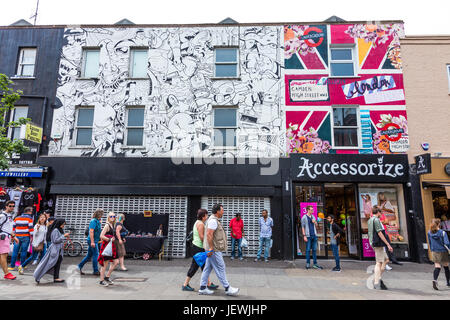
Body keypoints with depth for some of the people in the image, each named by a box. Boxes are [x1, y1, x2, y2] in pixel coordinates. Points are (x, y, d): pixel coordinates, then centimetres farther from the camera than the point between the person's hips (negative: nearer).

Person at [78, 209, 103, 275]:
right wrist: (92, 242, -24)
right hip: (92, 241, -9)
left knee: (89, 255, 15)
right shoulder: (93, 221, -15)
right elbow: (91, 231, -21)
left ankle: (79, 267, 24)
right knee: (96, 255, -4)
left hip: (95, 241, 9)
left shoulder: (98, 221, 14)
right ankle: (95, 271, 3)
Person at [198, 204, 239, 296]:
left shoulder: (214, 220, 17)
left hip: (212, 249, 10)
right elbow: (209, 234, -24)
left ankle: (202, 288, 17)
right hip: (214, 250, -10)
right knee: (220, 268, -2)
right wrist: (211, 248, -24)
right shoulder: (213, 220, -17)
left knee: (208, 268, 12)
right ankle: (227, 289, 6)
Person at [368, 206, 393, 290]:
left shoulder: (370, 220, 17)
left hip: (374, 243, 10)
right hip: (378, 243, -10)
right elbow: (379, 233, -18)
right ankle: (376, 283, -5)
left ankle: (377, 278, 15)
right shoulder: (376, 220, -13)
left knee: (386, 260, 17)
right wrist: (388, 244, -16)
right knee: (379, 262, -6)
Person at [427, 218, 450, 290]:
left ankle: (434, 280, -20)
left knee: (437, 267, 1)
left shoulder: (429, 232, -1)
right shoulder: (443, 233, -15)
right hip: (443, 252, -2)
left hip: (434, 252, 3)